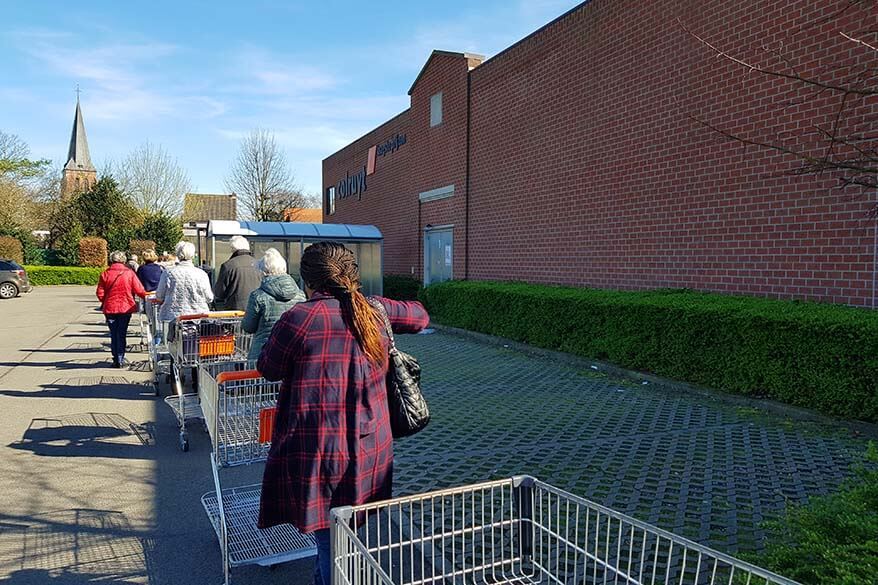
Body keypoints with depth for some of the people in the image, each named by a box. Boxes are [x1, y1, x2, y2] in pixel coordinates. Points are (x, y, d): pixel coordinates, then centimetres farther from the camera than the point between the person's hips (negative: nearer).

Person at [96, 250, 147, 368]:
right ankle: (120, 360, 3)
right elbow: (139, 291, -7)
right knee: (122, 334, 6)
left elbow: (100, 293, -2)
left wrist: (104, 302, 17)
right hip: (126, 308, -1)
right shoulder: (129, 273, -6)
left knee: (113, 335, 11)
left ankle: (116, 360, 13)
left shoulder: (105, 274, -3)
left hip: (110, 308, 1)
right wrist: (146, 296, 14)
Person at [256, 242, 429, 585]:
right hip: (371, 450, 6)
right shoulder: (376, 311, 2)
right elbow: (419, 316, 20)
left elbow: (268, 369, 0)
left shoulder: (300, 318, -14)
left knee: (329, 541, 7)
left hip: (318, 451, -5)